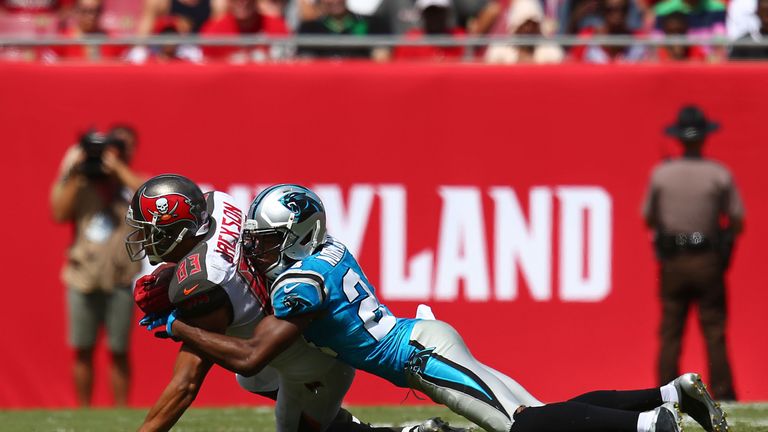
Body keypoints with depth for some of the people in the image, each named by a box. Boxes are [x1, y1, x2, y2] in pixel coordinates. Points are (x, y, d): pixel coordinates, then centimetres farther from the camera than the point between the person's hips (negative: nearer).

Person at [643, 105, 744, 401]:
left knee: (670, 333, 5)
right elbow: (737, 222, -4)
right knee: (714, 334, 3)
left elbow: (649, 219, 4)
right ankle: (723, 396, 2)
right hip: (708, 262, -1)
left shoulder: (660, 174, -4)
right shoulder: (720, 175, -8)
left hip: (671, 261, 1)